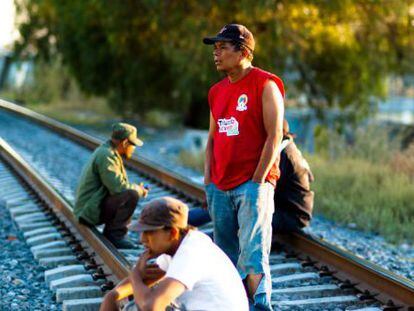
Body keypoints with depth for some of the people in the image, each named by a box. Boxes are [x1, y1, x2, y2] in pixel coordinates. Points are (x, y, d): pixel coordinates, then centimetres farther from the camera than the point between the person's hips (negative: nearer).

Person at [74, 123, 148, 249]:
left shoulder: (107, 151, 16)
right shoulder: (106, 155, -17)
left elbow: (116, 185, 23)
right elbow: (118, 187, -26)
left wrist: (138, 188, 8)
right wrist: (139, 190, -8)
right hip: (90, 211, -11)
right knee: (131, 195, -25)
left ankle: (110, 233, 13)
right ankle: (115, 234, -13)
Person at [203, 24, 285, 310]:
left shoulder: (266, 85, -6)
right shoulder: (217, 91, 15)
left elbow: (275, 136, -11)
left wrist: (258, 182, -15)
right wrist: (208, 181, 9)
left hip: (253, 185, -7)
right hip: (220, 187, 7)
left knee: (252, 255, -11)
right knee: (226, 257, 11)